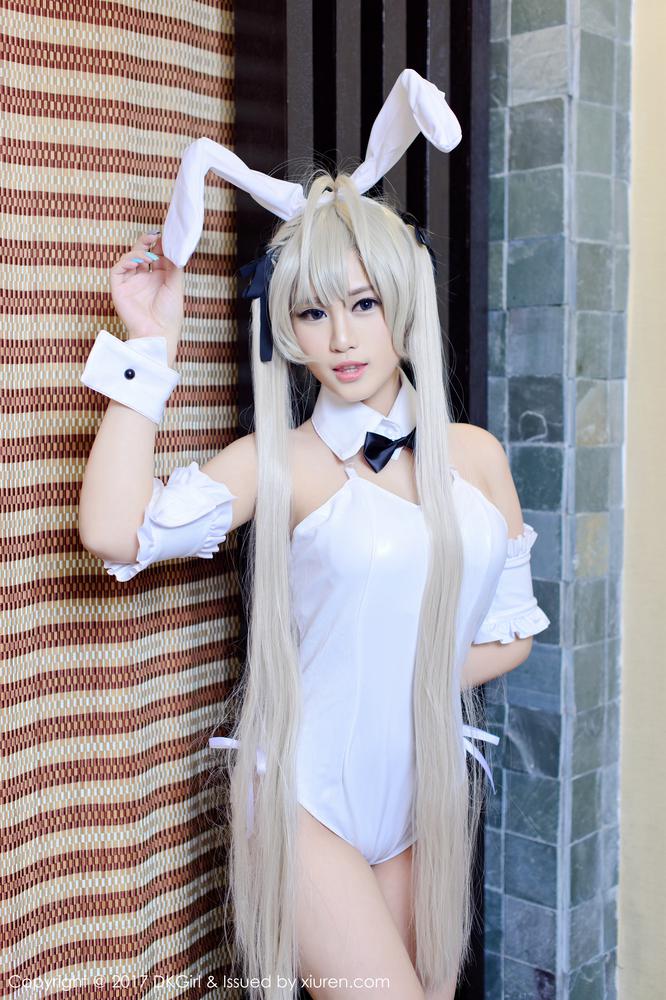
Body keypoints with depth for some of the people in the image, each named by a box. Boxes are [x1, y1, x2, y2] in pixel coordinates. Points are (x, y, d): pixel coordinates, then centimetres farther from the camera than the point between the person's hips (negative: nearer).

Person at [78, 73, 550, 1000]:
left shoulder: (477, 455, 1)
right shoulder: (278, 463, -10)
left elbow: (511, 633, 9)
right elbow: (116, 530, -26)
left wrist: (401, 675, -5)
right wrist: (150, 347, -20)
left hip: (426, 792, 5)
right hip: (308, 797, -4)